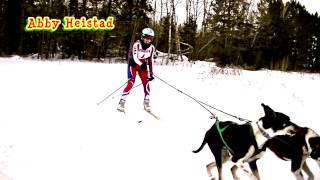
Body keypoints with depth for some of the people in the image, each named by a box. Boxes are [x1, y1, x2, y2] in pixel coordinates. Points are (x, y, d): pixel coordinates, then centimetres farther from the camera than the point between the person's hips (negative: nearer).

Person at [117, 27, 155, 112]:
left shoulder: (151, 48, -3)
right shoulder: (137, 44, -18)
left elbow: (150, 61, 2)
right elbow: (135, 57, -27)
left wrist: (151, 73, -3)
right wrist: (141, 64, -43)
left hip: (142, 65, 5)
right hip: (133, 64, -4)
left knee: (146, 82, -9)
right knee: (131, 82, -17)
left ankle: (146, 102, 3)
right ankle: (122, 102, -14)